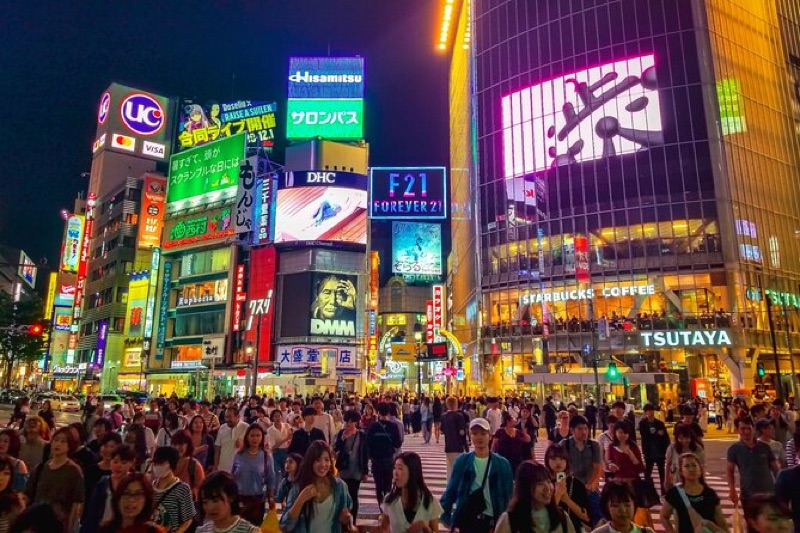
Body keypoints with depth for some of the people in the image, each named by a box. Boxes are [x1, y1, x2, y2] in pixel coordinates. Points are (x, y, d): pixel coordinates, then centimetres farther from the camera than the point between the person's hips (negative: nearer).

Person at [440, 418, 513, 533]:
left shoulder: (502, 464, -3)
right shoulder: (462, 462, -2)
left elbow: (509, 495, 1)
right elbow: (451, 491, 3)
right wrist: (445, 516, -2)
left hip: (491, 522, 0)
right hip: (466, 520, 0)